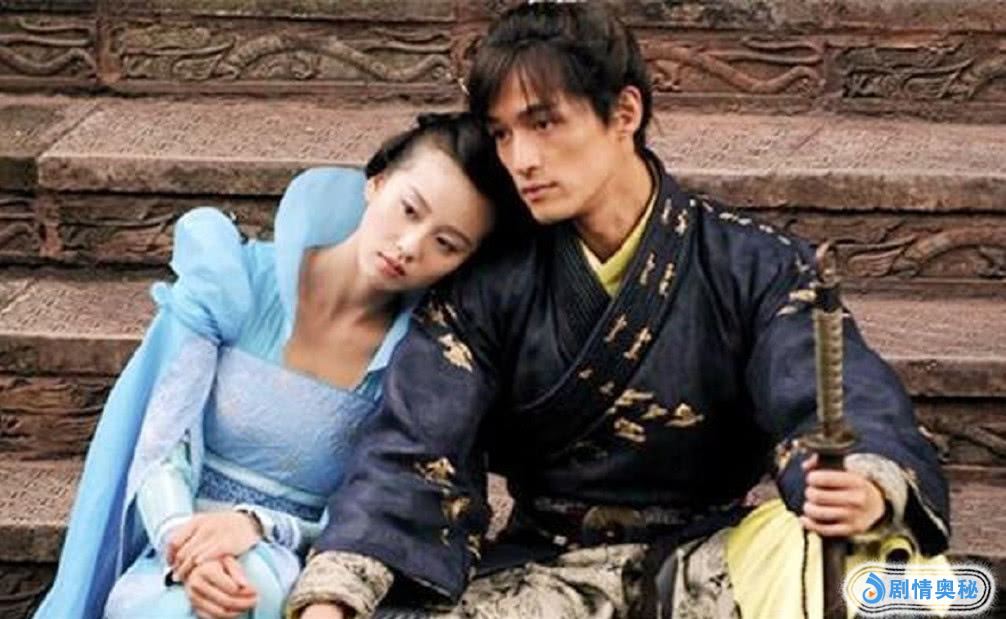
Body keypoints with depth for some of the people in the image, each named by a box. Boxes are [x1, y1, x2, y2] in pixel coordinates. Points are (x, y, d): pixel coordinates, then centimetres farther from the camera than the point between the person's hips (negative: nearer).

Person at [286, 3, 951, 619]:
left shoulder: (753, 265, -6)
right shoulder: (486, 281, -3)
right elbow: (414, 450, -12)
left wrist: (866, 491, -45)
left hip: (706, 561, -1)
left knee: (828, 546, -32)